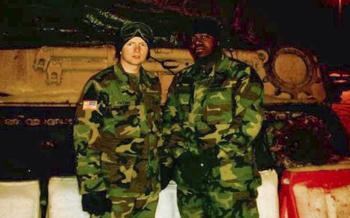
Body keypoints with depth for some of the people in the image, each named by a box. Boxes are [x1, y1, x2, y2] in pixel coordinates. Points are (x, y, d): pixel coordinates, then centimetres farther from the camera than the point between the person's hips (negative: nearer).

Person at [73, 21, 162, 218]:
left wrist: (162, 166, 18)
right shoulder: (100, 85, -11)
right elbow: (84, 138, -13)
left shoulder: (153, 84, 8)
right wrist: (91, 187, -16)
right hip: (113, 188, -5)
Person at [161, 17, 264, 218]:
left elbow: (250, 121, -7)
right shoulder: (182, 80, 16)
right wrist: (167, 162, 3)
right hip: (188, 175, 4)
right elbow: (170, 123, 14)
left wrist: (211, 157, -13)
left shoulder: (241, 74, 2)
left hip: (231, 177, -4)